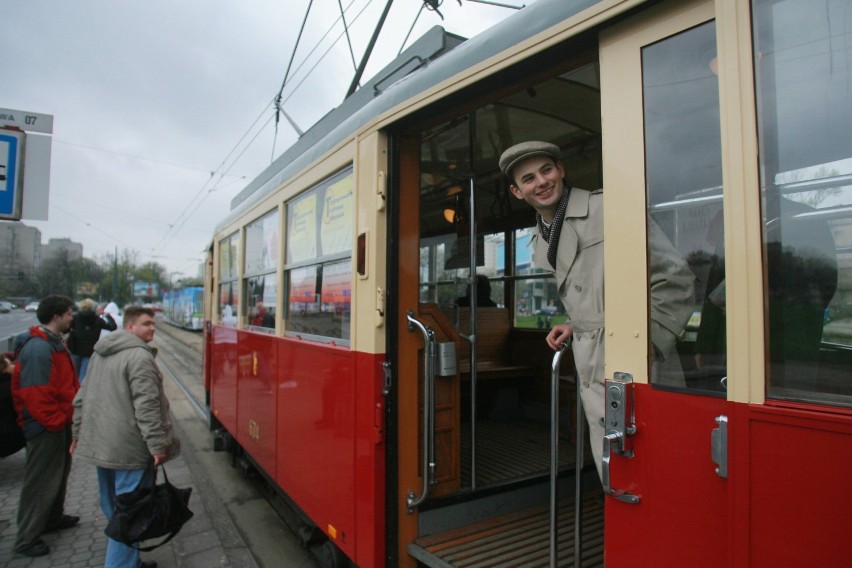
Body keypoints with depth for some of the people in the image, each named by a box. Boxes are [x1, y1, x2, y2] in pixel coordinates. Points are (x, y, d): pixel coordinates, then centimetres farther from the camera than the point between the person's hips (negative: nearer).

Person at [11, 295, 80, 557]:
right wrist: (53, 421, -19)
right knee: (40, 481, 2)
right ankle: (26, 538, 15)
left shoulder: (54, 343, 10)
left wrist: (65, 417, 16)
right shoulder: (38, 348, -24)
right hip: (46, 427, -10)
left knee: (59, 473, 23)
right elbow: (35, 394, -27)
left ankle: (53, 517, 40)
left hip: (59, 422, 10)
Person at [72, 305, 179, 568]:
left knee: (113, 509, 20)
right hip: (129, 447, -9)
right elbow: (146, 405, -23)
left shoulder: (99, 354, 13)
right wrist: (157, 444, -21)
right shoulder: (139, 356, -17)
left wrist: (79, 435, 27)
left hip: (100, 443, 10)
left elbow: (82, 398, 20)